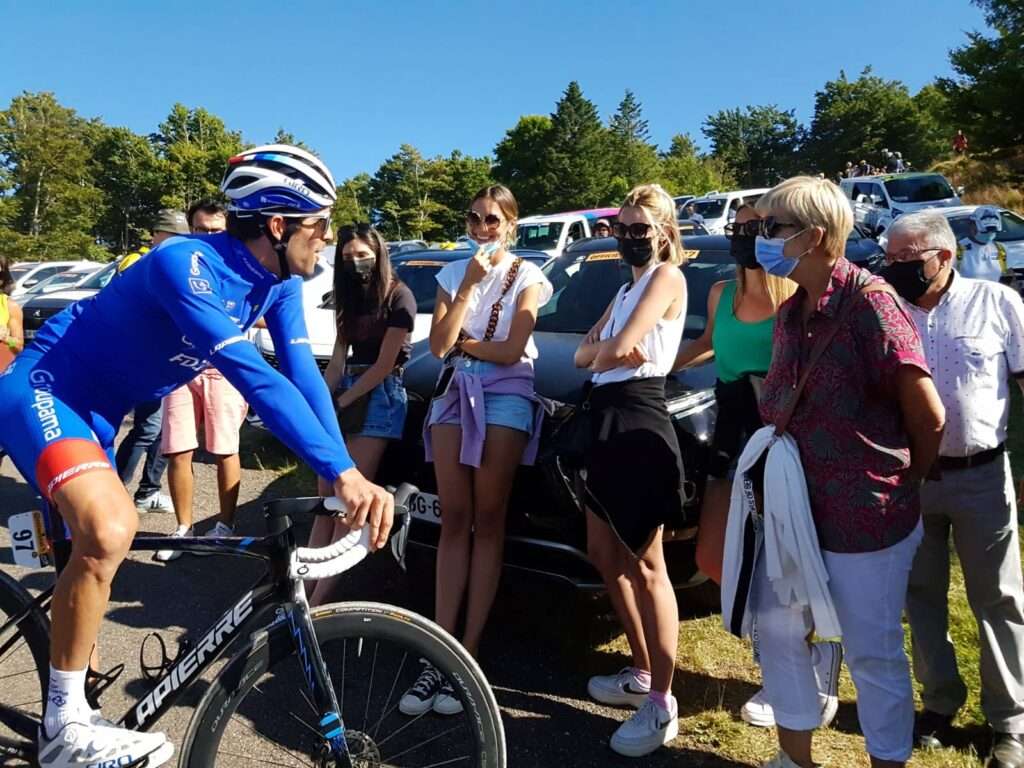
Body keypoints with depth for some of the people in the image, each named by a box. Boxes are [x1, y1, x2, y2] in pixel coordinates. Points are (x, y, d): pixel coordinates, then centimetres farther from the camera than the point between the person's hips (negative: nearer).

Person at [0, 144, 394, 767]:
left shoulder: (281, 284, -7)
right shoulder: (184, 264, -31)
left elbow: (303, 374, -16)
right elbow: (252, 375, -41)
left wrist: (346, 473, -28)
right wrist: (340, 470, -45)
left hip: (99, 408, 9)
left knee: (96, 547, 19)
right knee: (108, 532, -30)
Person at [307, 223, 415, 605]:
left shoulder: (399, 297, -7)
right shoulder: (350, 299, 16)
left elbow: (384, 364, -12)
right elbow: (338, 359, 9)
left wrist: (341, 401, -10)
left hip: (380, 397, -7)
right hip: (345, 391, 7)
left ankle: (319, 598, -9)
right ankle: (304, 583, 3)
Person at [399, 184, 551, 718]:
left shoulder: (527, 276, 3)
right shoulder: (453, 273, 12)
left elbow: (511, 350, -9)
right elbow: (439, 345, -2)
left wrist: (460, 342, 0)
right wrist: (469, 285, -6)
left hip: (505, 396, -3)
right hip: (454, 392, 4)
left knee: (487, 522, -3)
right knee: (453, 522, -1)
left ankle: (468, 654, 1)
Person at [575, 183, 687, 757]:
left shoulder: (667, 276, -5)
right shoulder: (628, 287, 22)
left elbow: (620, 348, -19)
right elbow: (583, 355, 14)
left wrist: (605, 353, 2)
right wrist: (606, 352, -6)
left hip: (639, 423, -10)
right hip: (608, 422, 10)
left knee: (645, 565, -5)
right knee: (606, 554, 14)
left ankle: (662, 706, 6)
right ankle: (644, 673, 29)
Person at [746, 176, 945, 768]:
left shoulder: (870, 302, -16)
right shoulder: (792, 311, 7)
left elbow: (929, 416, -13)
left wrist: (904, 487, 1)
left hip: (866, 518, -7)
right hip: (796, 510, 8)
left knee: (873, 653, 8)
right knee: (777, 627, 16)